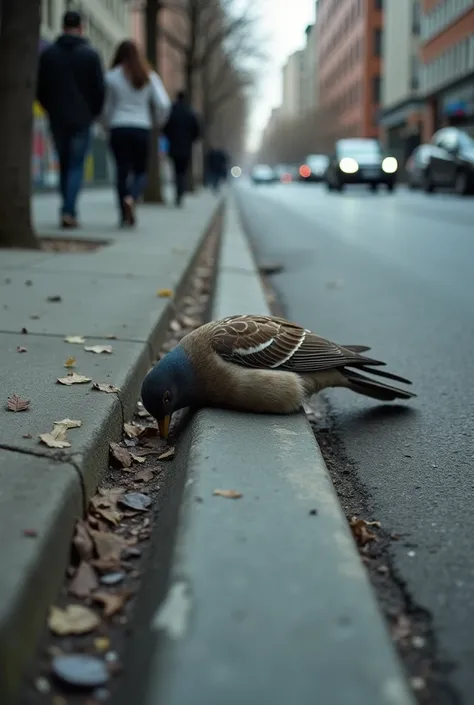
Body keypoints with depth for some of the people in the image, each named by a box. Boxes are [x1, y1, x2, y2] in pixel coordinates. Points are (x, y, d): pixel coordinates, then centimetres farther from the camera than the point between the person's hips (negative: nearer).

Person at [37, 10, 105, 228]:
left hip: (57, 119, 3)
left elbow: (39, 88, 3)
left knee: (64, 164, 15)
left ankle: (69, 210, 16)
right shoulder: (90, 54, -4)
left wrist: (51, 109, 16)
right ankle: (68, 211, -13)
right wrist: (94, 112, 11)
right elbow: (100, 89, -5)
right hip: (81, 119, -2)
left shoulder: (48, 53, 3)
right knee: (77, 166, 1)